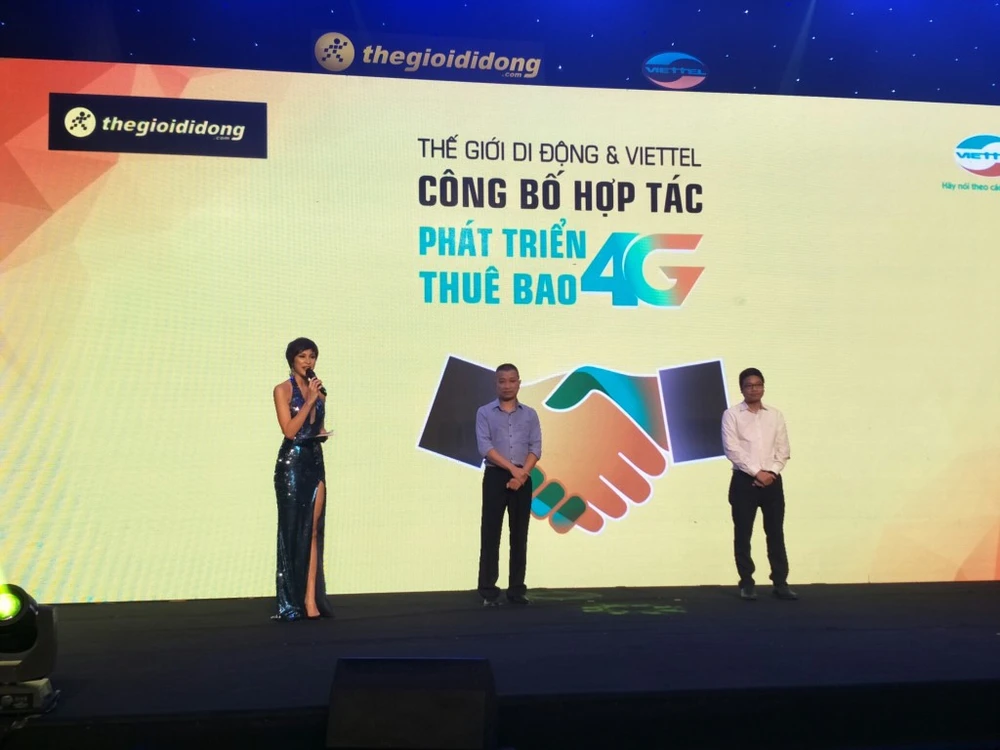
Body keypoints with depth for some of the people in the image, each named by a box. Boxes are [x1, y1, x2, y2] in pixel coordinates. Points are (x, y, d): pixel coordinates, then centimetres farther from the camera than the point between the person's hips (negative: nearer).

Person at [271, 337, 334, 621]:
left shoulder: (318, 390, 14)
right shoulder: (283, 390, -3)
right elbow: (289, 430, -13)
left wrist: (324, 433, 3)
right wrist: (310, 400, -14)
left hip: (316, 461, 5)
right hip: (292, 462, -5)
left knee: (313, 530, 1)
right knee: (293, 530, -1)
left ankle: (311, 597, 1)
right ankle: (292, 602, 5)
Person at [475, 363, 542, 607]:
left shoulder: (530, 414, 10)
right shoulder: (485, 413, 3)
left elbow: (536, 448, 2)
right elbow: (485, 447, -8)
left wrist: (522, 474, -13)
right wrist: (512, 469, -16)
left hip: (523, 479, 2)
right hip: (495, 476, -2)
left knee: (520, 535, 5)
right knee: (490, 535, -3)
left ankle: (517, 589, 13)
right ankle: (488, 591, 3)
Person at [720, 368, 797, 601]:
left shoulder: (775, 415, 10)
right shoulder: (731, 414, -1)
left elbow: (783, 449, 7)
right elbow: (732, 449, -9)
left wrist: (771, 472, -8)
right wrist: (756, 472, -14)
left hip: (772, 480, 3)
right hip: (744, 480, -3)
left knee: (776, 533, 5)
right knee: (743, 534, 1)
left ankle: (780, 583, 11)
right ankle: (747, 584, 10)